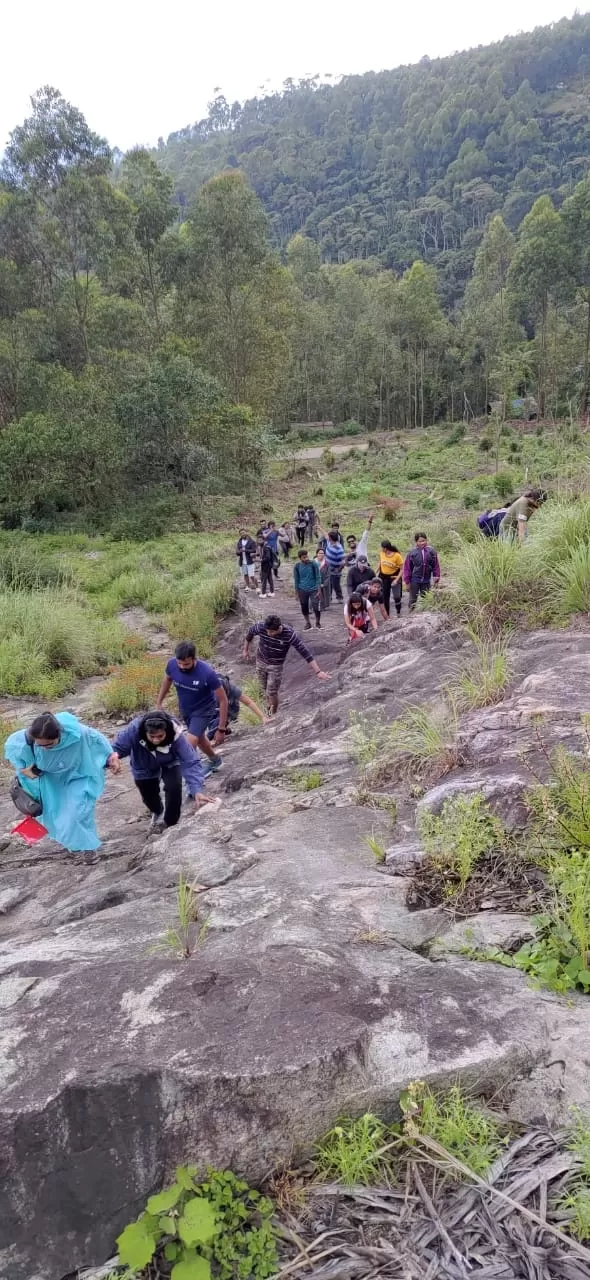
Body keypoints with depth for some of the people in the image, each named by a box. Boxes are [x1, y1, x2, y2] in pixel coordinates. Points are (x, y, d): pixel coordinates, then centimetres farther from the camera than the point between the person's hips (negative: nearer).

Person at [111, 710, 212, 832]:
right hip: (145, 767, 1)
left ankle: (170, 823, 7)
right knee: (148, 795, 11)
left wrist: (197, 791, -54)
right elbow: (118, 747, -30)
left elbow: (190, 762, -43)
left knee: (174, 787, -22)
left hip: (169, 764, -1)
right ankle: (157, 813, 50)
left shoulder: (176, 735, -41)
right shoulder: (134, 730, -40)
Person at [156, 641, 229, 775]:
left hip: (203, 710, -5)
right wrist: (159, 703, 11)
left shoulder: (207, 673, -35)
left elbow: (223, 700, -24)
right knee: (198, 737, 26)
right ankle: (215, 760, 52)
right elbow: (167, 680, 2)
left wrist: (221, 729, -22)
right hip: (185, 709, 5)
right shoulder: (172, 664, -23)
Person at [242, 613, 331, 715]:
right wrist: (245, 649, 12)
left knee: (272, 693, -2)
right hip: (260, 662, 3)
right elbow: (251, 632, -1)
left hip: (276, 665, -2)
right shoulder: (261, 627, -25)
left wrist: (318, 672, -31)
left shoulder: (290, 634, -31)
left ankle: (273, 714, 24)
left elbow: (305, 652, -28)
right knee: (266, 690, 17)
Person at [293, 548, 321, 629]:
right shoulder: (297, 566, -4)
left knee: (316, 607, -4)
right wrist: (297, 592, 6)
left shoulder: (313, 564, -9)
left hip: (313, 589, -2)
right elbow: (296, 580, 5)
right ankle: (307, 623, 28)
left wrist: (319, 590, -8)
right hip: (303, 590, 2)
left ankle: (318, 622, 19)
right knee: (304, 608, 9)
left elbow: (318, 577, -5)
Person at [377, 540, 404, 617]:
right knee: (385, 597, 7)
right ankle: (387, 615, 19)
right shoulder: (381, 553, -6)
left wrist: (397, 579, -21)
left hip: (394, 576, -4)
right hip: (384, 577, 4)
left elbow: (402, 569, -14)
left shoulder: (397, 556, -19)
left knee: (396, 597, -10)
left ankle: (398, 613, 15)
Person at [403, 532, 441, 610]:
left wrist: (436, 579, 0)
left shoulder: (431, 551, -4)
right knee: (413, 599, 4)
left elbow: (436, 566, 1)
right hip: (415, 580, -2)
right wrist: (407, 581, -5)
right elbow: (407, 567, -4)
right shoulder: (412, 552, -8)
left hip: (426, 580, 2)